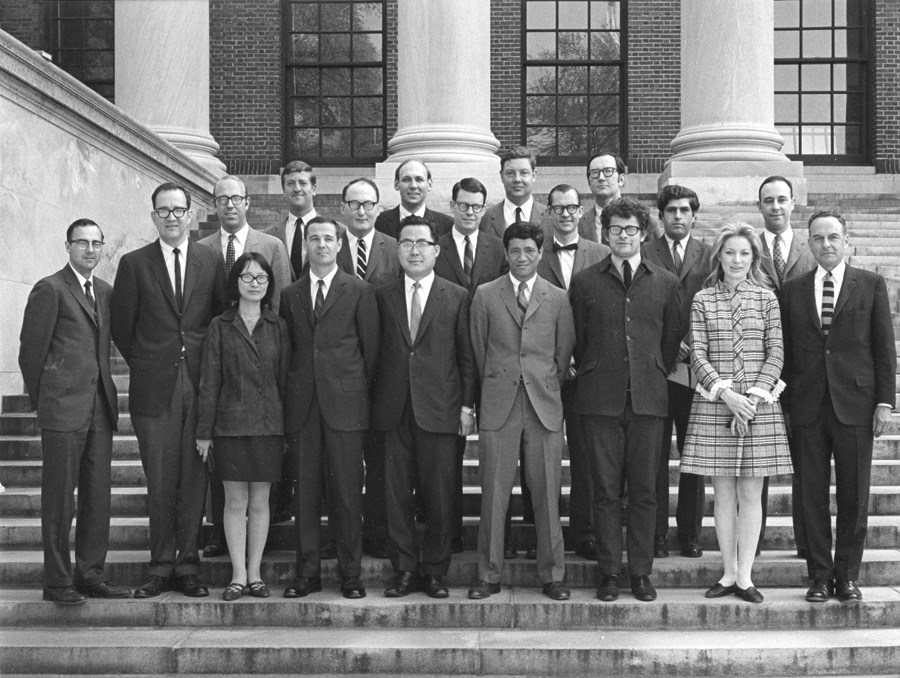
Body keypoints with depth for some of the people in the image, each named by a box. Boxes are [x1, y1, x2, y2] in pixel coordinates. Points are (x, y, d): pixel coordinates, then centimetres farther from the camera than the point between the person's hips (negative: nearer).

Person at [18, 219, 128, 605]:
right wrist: (40, 399, 2)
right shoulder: (50, 289, -5)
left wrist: (105, 393, 13)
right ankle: (57, 581, 7)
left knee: (98, 497, 8)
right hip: (63, 410, -6)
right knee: (60, 498, 0)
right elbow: (31, 350, -4)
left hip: (100, 407, 6)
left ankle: (91, 574, 17)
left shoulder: (106, 292, 15)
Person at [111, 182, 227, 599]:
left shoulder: (212, 261, 7)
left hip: (200, 383, 1)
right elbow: (121, 325, 7)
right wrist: (142, 362, 7)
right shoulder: (134, 264, 5)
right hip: (154, 387, -1)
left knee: (194, 477, 4)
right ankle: (161, 566, 12)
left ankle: (188, 564, 12)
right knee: (159, 481, 3)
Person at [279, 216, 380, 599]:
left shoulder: (360, 292, 4)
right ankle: (307, 573, 12)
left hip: (344, 405, -3)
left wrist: (359, 392, 2)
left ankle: (350, 573, 8)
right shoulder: (289, 295, 13)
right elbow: (285, 349, 13)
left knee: (347, 492, -1)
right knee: (305, 491, 5)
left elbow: (371, 349, 5)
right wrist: (289, 395, 6)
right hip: (302, 406, 3)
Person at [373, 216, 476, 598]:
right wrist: (374, 401, 0)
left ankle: (435, 571, 14)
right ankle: (404, 569, 15)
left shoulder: (457, 297, 6)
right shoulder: (382, 297, 10)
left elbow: (467, 356, 4)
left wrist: (467, 405, -2)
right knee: (397, 494, 4)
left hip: (440, 408, -1)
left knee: (438, 494, 2)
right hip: (394, 408, 1)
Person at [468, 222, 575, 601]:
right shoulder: (485, 296, 5)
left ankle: (552, 575, 13)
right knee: (494, 494, 1)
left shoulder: (558, 299, 7)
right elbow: (478, 351, 9)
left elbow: (564, 354, 11)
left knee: (546, 494, 3)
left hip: (544, 405, 0)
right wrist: (494, 388, 10)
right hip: (498, 406, 0)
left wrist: (547, 387, 11)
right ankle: (489, 575, 11)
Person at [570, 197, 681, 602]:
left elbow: (671, 341, 13)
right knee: (605, 490, 2)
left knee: (645, 490, 4)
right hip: (600, 400, -1)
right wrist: (590, 377, 7)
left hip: (648, 398, 1)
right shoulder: (585, 282, 6)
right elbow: (577, 341, 10)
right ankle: (609, 573, 10)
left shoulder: (665, 283, 9)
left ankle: (641, 572, 12)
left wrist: (656, 378, 9)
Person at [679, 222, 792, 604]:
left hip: (760, 404, 0)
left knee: (750, 494, 2)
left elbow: (776, 353, 2)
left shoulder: (767, 299, 6)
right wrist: (726, 393, -13)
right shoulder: (702, 300, 5)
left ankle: (745, 576, 8)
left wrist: (754, 395, -10)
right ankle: (729, 573, 13)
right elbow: (698, 355, 0)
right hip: (714, 404, 0)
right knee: (724, 495, 4)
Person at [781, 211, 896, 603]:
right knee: (812, 496, 4)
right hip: (808, 406, 1)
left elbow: (884, 347, 4)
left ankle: (847, 575, 16)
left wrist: (885, 401, -3)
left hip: (855, 405, -1)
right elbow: (785, 350, 8)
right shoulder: (792, 291, 8)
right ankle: (820, 576, 14)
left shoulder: (871, 285, 5)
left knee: (854, 497, 4)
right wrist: (783, 403, 2)